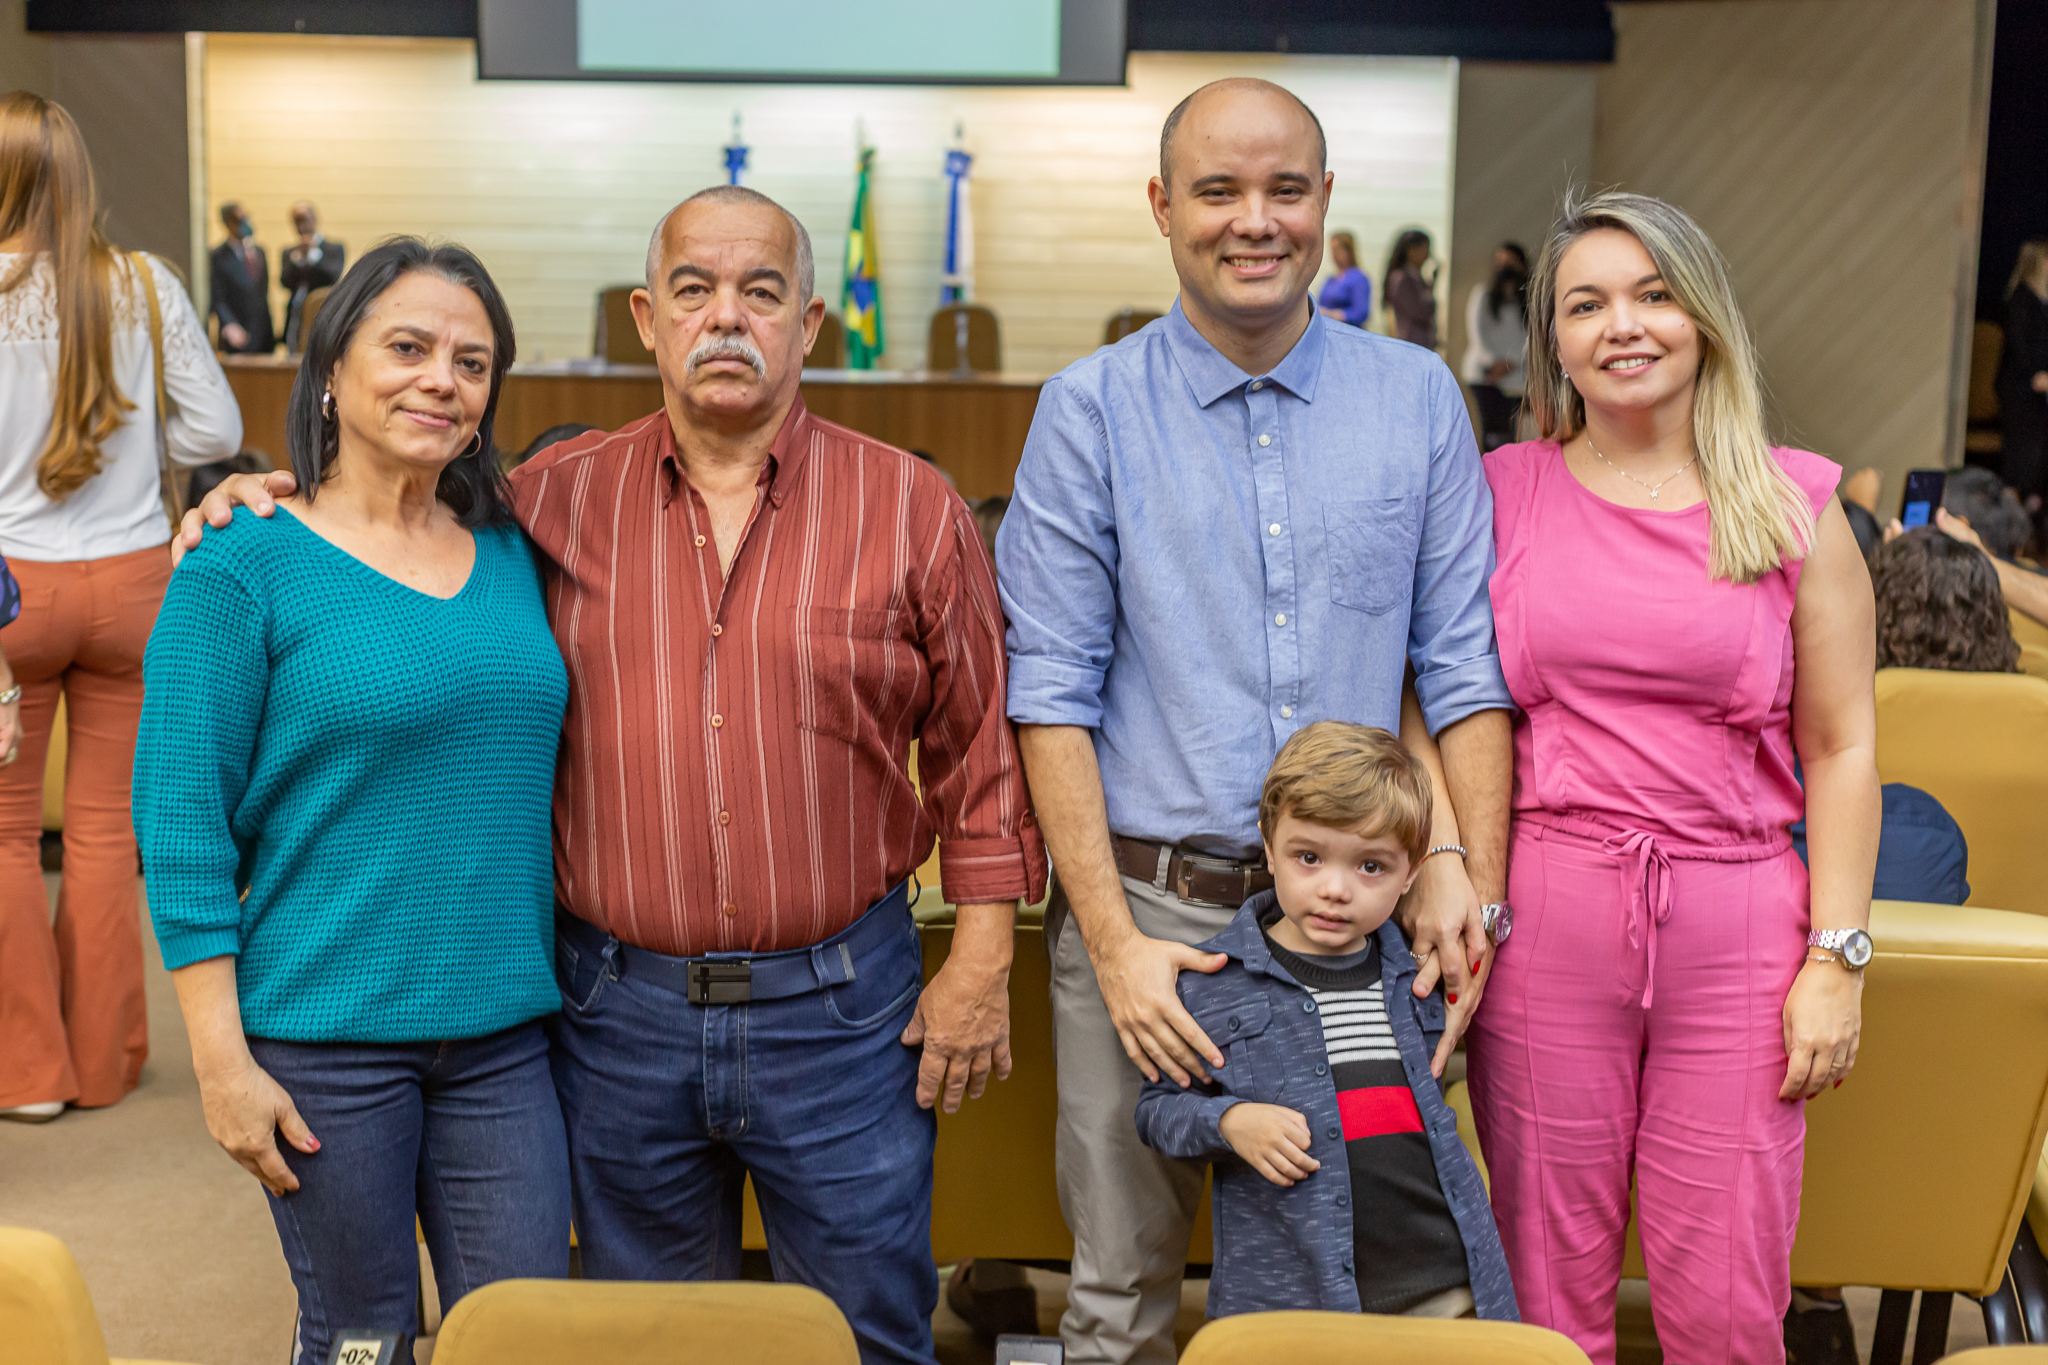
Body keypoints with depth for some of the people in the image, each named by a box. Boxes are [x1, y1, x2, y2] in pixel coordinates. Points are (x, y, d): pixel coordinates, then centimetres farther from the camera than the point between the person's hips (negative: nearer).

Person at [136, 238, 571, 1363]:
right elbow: (180, 820, -8)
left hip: (504, 1030, 4)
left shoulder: (514, 556, 8)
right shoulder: (244, 566, -6)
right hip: (325, 1037, -4)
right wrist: (221, 1060, -11)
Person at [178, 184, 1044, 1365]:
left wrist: (982, 959, -2)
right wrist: (270, 514, 0)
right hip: (620, 1011, 2)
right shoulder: (555, 500, 1)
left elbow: (979, 740, 1)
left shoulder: (912, 508, -3)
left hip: (842, 1007, -1)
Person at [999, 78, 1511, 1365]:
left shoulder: (1418, 398, 5)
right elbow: (1052, 693, -4)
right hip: (1150, 901, -1)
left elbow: (1465, 666, 5)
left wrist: (1473, 881, -6)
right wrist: (1114, 939, -11)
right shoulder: (1091, 411, -1)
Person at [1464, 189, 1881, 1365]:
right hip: (1547, 922, 1)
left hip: (1736, 925, 0)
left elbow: (1842, 747, 4)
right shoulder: (1504, 491, 5)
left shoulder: (1794, 504, 3)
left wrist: (1837, 957, -1)